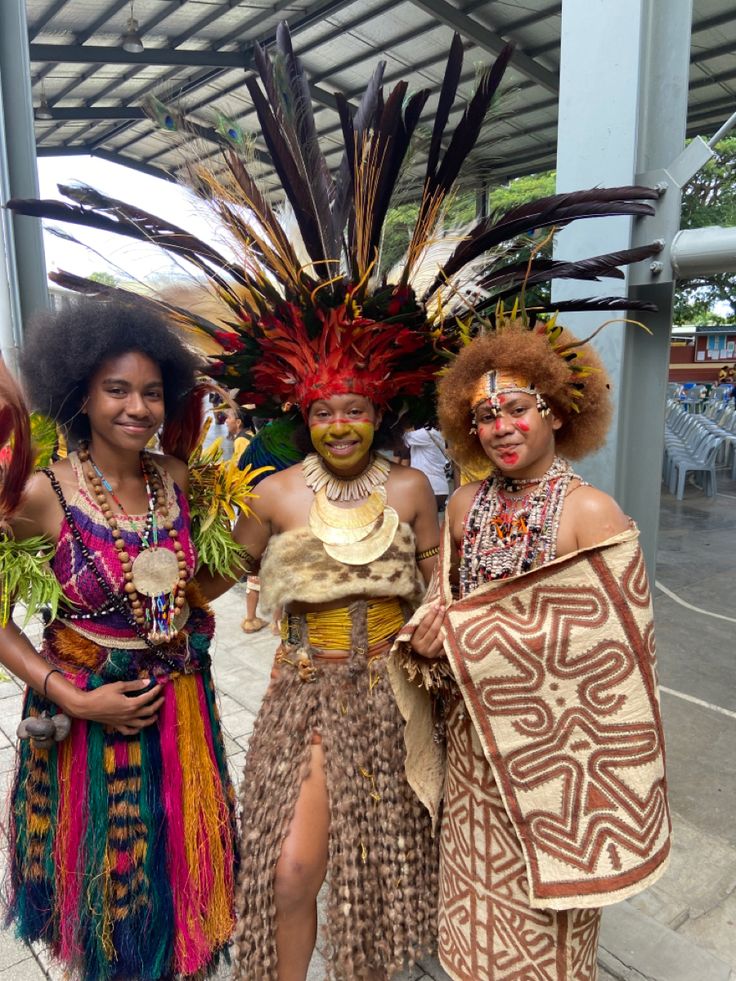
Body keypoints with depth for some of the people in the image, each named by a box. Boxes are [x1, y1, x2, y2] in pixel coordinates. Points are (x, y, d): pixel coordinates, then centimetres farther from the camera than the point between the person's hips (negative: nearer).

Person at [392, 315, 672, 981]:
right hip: (475, 745, 5)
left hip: (553, 752, -4)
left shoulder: (591, 512, -17)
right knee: (478, 901, 22)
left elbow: (607, 639, -20)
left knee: (543, 925, 16)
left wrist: (456, 633, -20)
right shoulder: (467, 505, 0)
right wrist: (429, 635, -13)